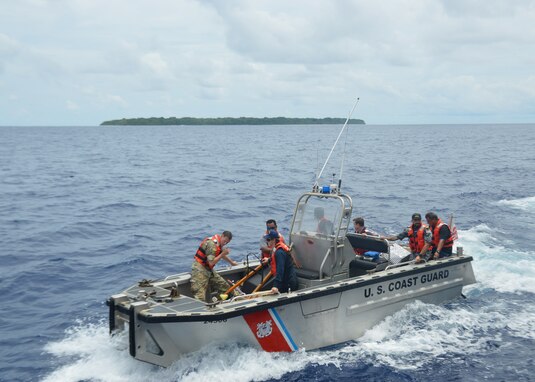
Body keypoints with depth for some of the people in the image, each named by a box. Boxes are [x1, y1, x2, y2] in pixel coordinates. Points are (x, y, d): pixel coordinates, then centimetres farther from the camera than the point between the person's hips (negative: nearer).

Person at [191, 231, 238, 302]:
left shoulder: (219, 243, 9)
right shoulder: (212, 244, -21)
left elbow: (223, 255, 32)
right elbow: (211, 263, -25)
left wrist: (232, 262, 44)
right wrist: (222, 254, -20)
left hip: (209, 269, 10)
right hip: (199, 270, -10)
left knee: (225, 287, 3)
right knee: (200, 297, -19)